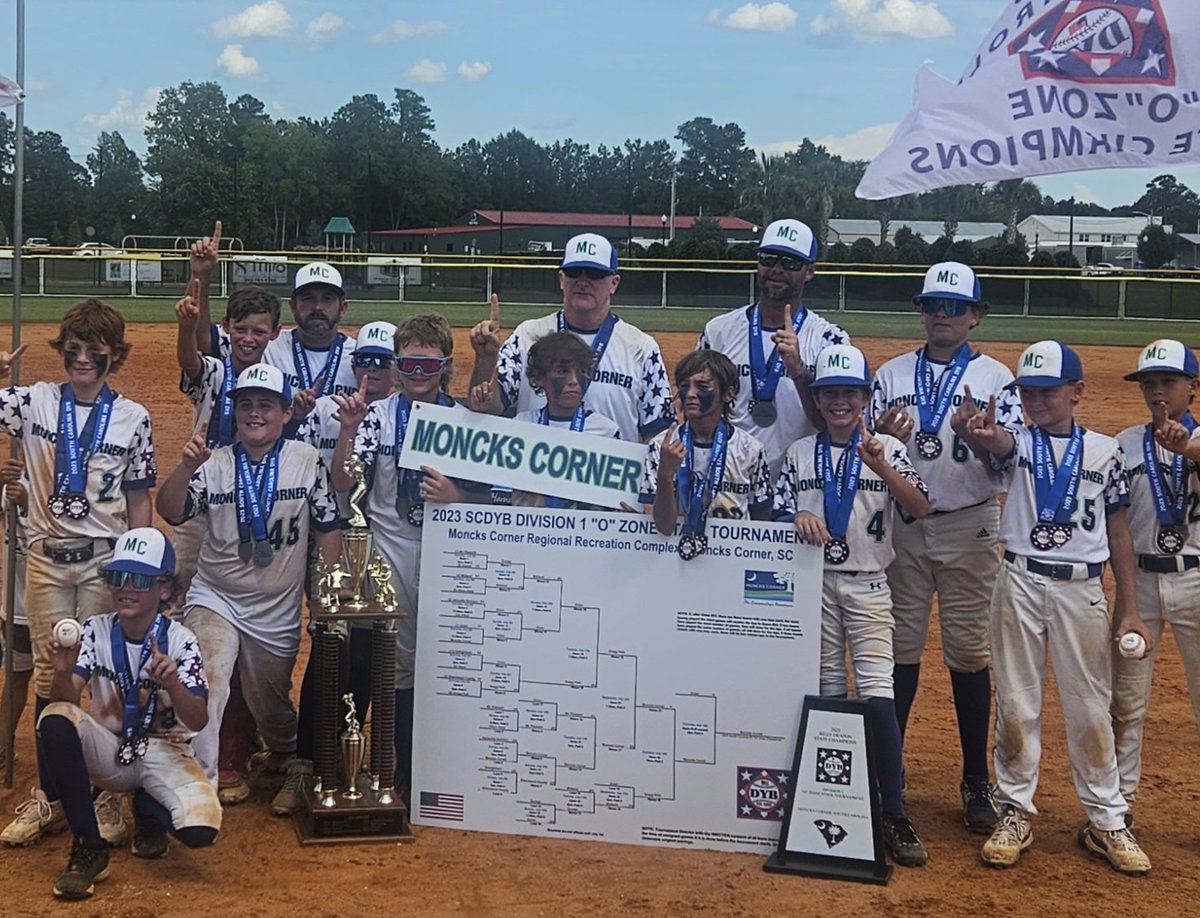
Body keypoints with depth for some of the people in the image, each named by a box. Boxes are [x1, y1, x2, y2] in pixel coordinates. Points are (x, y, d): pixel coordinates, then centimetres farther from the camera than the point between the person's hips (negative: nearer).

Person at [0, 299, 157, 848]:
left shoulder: (132, 418, 0)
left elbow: (139, 503, 3)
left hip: (106, 560, -1)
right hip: (47, 557, 1)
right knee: (49, 674, 7)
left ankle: (102, 795, 13)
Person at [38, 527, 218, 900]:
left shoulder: (180, 640, -12)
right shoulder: (96, 631, -5)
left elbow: (198, 721, -20)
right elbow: (66, 699, -16)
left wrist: (171, 682, -39)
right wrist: (63, 672, -39)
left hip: (165, 753, -1)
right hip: (108, 751, 2)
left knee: (200, 829, -29)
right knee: (55, 718, -30)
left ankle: (148, 808, 12)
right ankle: (88, 849, -19)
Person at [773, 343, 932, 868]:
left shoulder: (886, 450, -1)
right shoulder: (800, 453, 6)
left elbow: (919, 508, -15)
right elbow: (778, 514, 6)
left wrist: (881, 467, -30)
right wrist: (799, 516, -17)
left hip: (868, 586, -2)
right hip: (815, 583, 2)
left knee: (878, 695, -12)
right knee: (827, 694, 8)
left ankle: (894, 816, -9)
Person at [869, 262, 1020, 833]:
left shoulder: (994, 378, 1)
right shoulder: (891, 374, 7)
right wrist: (883, 439, -15)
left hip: (969, 529, -2)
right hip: (902, 525, 2)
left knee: (969, 653, 3)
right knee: (899, 649, 7)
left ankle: (976, 781, 13)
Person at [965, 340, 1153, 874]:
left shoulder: (1105, 451, 4)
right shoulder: (1017, 442, 2)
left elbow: (1118, 531, 7)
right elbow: (998, 443, -25)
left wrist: (1128, 609, 4)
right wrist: (982, 436, -51)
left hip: (1082, 589, 0)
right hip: (1020, 583, 0)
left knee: (1090, 708, 7)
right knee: (1016, 704, 6)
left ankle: (1106, 821, 18)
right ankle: (1015, 813, 19)